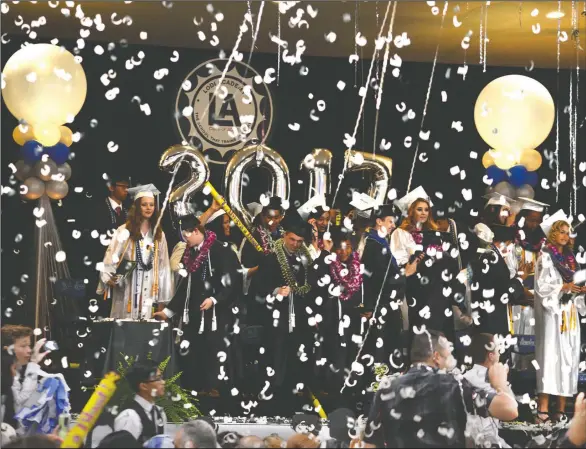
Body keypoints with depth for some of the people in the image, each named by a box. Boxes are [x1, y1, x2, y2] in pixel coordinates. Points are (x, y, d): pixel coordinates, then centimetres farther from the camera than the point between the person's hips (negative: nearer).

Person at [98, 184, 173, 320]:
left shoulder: (159, 234, 9)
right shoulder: (124, 231, -2)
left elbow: (163, 266, 9)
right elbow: (111, 258, -4)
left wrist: (162, 299, 7)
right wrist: (109, 278, -22)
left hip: (149, 290, 3)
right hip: (126, 290, -3)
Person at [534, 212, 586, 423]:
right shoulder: (546, 257, -2)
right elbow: (542, 286, -10)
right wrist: (565, 287, -19)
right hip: (552, 312, -6)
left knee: (568, 356, 2)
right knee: (550, 355, -12)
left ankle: (562, 407, 2)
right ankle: (544, 407, -14)